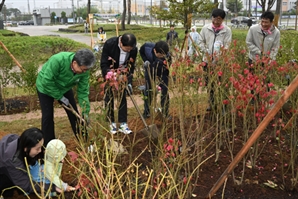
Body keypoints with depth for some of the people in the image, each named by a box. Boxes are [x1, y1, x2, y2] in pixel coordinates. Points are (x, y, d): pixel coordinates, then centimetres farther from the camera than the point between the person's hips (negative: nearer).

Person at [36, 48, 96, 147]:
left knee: (74, 114, 4)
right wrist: (60, 97, -25)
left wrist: (85, 112, -19)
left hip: (65, 88, 4)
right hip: (46, 87, -4)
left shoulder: (84, 70, -25)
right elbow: (47, 81, -33)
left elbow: (83, 91, -16)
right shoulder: (57, 60, -41)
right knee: (48, 116, -4)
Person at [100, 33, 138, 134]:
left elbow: (131, 66, -11)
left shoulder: (133, 49, -22)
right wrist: (109, 78, -34)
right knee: (109, 97, 1)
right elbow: (104, 64, -24)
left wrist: (129, 82, -18)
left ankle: (123, 123, 7)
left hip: (122, 75, 2)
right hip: (109, 74, -2)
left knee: (122, 98, 1)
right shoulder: (109, 44, -30)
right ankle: (112, 123, 13)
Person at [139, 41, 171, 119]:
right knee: (148, 90, 4)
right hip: (150, 70, 1)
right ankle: (146, 112, 18)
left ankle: (165, 113, 10)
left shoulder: (167, 56, -36)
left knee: (164, 92, -5)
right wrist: (146, 61, -16)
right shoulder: (147, 47, -30)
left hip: (162, 73, -1)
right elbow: (141, 51, -5)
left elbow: (166, 72, -26)